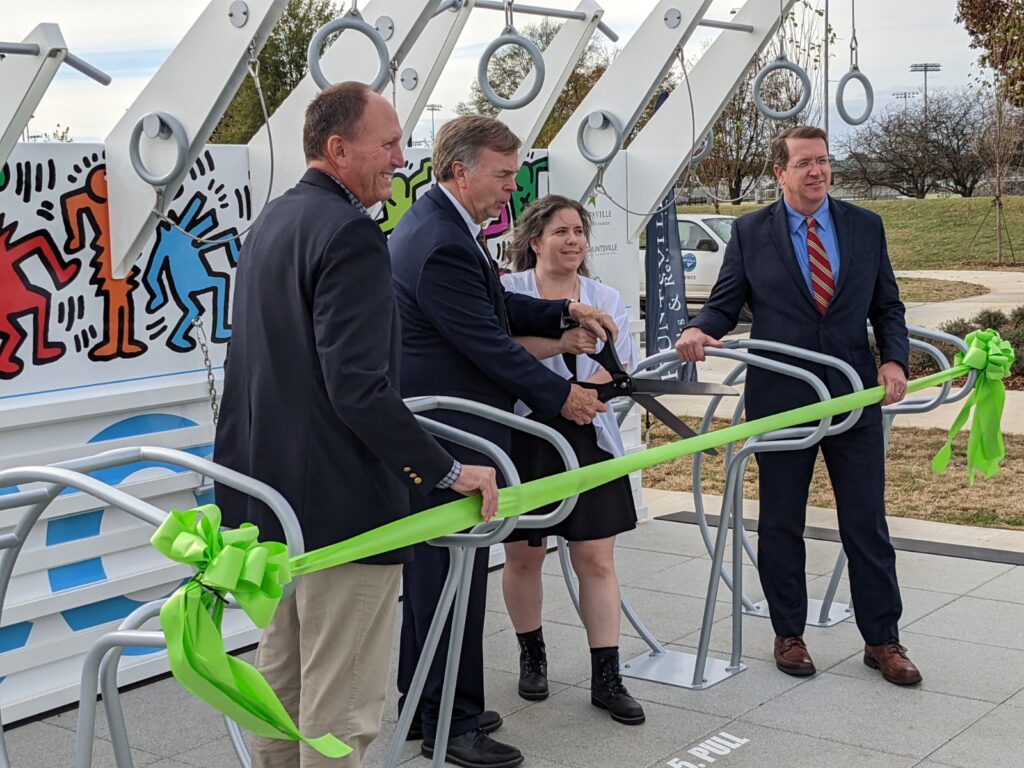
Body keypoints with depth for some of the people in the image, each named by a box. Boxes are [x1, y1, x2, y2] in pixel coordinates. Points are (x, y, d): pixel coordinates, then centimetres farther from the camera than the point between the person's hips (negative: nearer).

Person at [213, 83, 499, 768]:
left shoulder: (273, 221, 11)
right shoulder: (351, 233, -19)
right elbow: (359, 388, -26)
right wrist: (448, 471, -18)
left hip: (271, 492, 10)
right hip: (341, 500, -10)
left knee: (282, 678, 21)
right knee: (342, 705, 0)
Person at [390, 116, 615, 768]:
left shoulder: (435, 224, 13)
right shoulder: (442, 245, -22)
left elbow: (496, 307, 20)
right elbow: (490, 344, -20)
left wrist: (566, 313, 9)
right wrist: (562, 396, -10)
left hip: (433, 431, 11)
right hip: (450, 435, -11)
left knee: (432, 570, 18)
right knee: (454, 574, -2)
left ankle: (425, 704, 30)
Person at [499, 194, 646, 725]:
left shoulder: (606, 299, 12)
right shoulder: (508, 291, -1)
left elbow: (624, 369, 2)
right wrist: (560, 342, -30)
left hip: (587, 441, 2)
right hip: (523, 438, -2)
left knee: (597, 559, -1)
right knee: (523, 556, 9)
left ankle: (606, 676, 6)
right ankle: (532, 656, 30)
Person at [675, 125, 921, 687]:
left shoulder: (866, 227, 7)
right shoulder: (750, 232, 2)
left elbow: (887, 307, 10)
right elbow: (725, 303, 2)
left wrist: (894, 360, -6)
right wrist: (699, 331, -19)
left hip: (855, 394, 1)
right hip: (780, 399, -1)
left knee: (867, 524, 4)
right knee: (780, 524, 9)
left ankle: (882, 639, 16)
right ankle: (788, 635, 23)